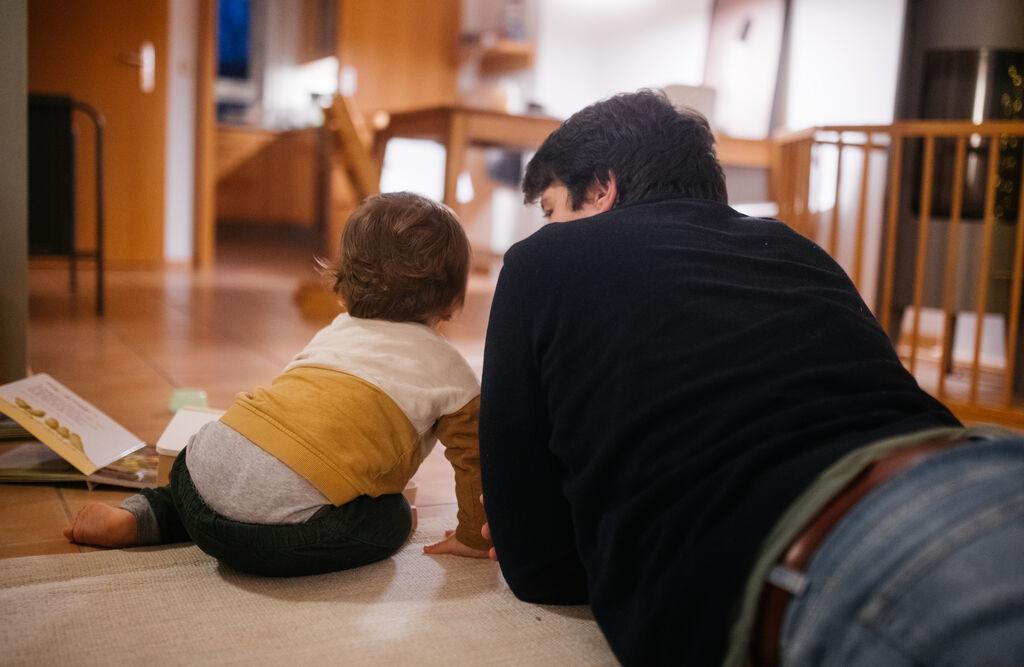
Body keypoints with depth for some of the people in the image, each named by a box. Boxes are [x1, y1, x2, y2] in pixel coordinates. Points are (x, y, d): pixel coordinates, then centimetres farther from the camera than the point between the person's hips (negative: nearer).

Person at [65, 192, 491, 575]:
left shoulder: (335, 331, 27)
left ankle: (140, 516, 22)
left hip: (206, 463, 7)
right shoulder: (448, 370, 10)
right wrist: (472, 538, 31)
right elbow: (474, 460, 14)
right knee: (390, 519, 15)